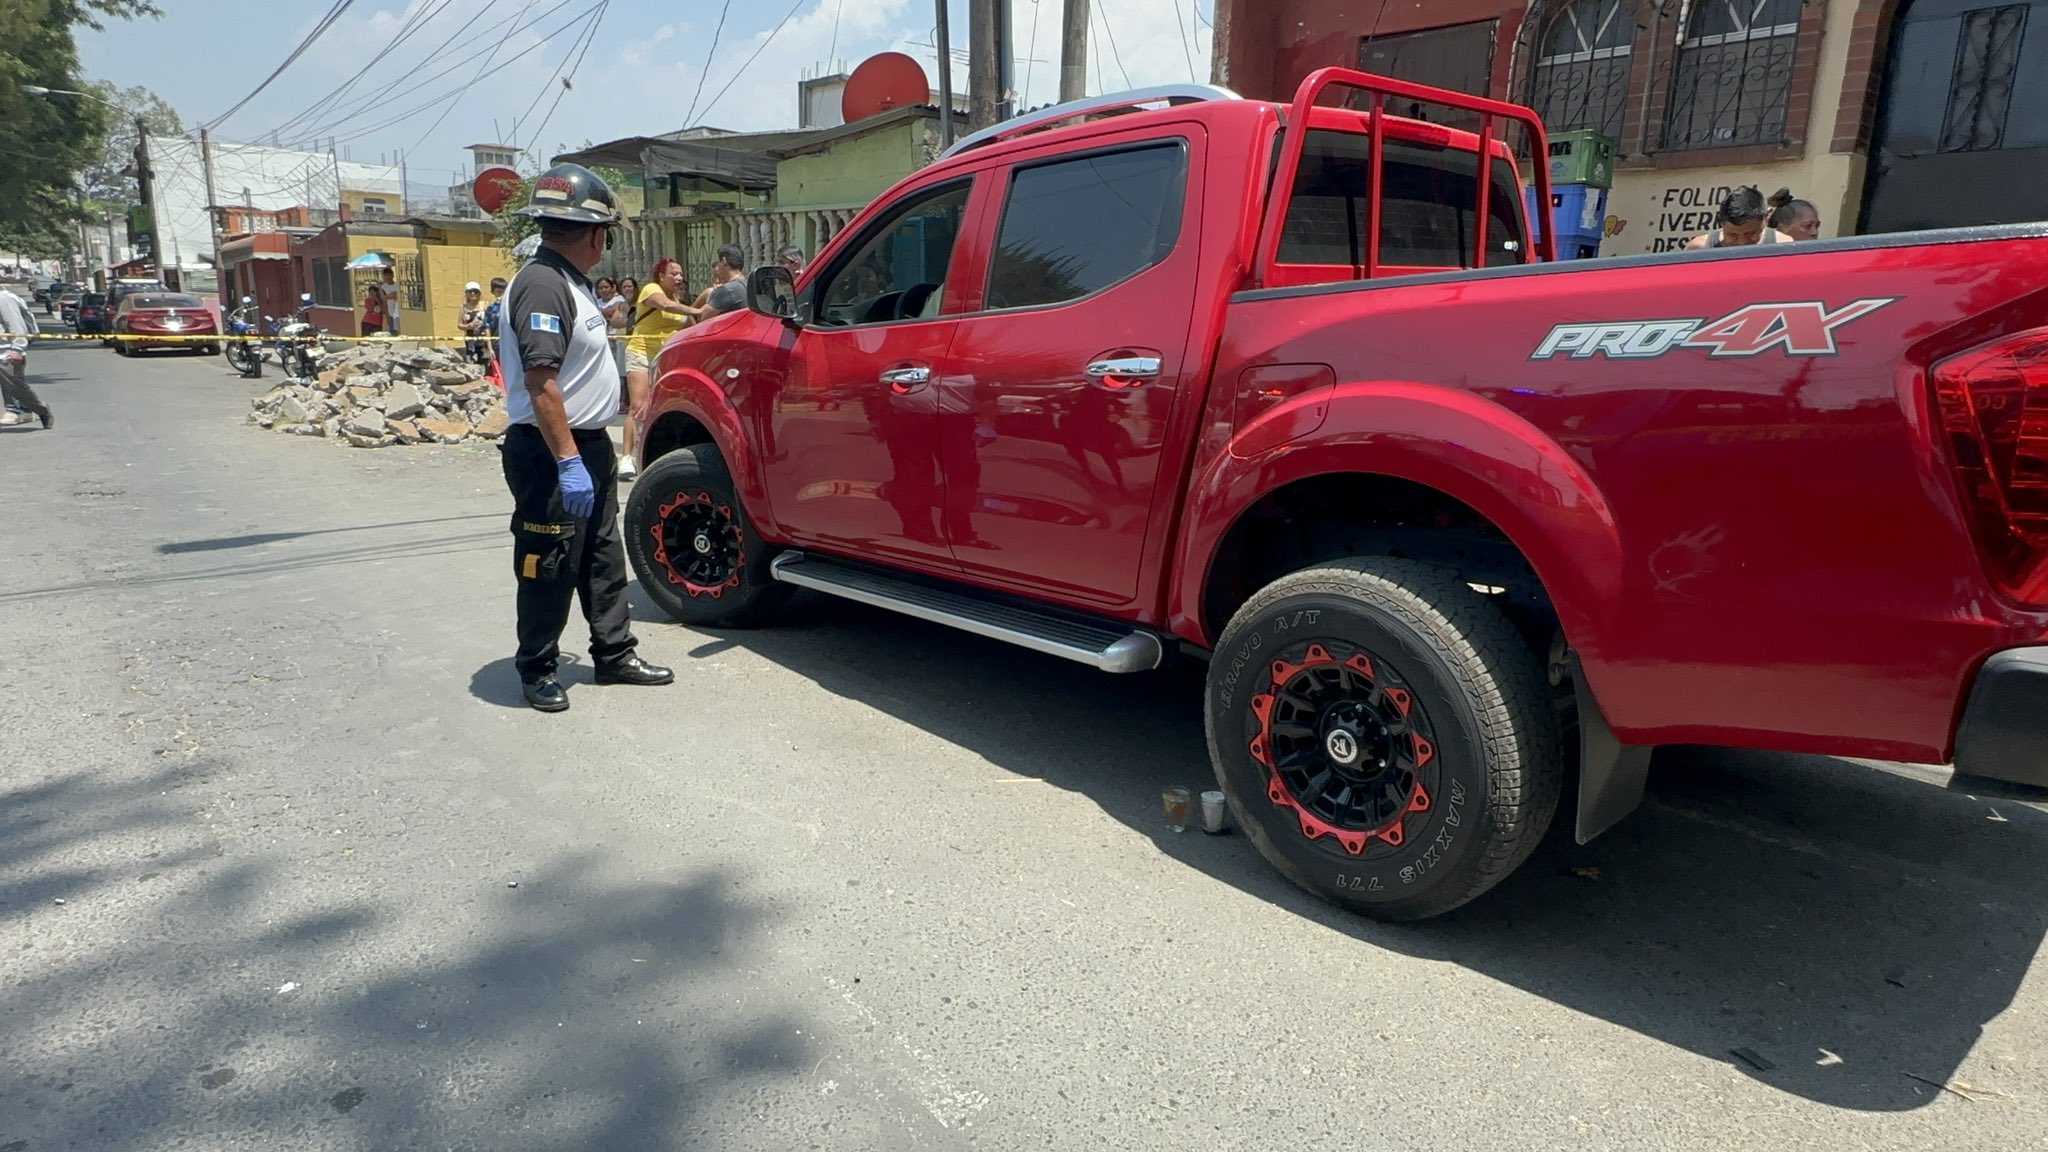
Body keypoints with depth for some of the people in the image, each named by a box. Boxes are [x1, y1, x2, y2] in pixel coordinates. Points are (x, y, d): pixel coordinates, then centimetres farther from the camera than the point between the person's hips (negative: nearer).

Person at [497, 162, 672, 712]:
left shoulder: (570, 281, 12)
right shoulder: (543, 284, -19)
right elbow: (540, 381, -26)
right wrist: (568, 462, -29)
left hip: (588, 444, 10)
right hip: (552, 455, -10)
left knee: (604, 559, 16)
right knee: (550, 570, 1)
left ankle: (614, 655, 27)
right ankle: (537, 671, 15)